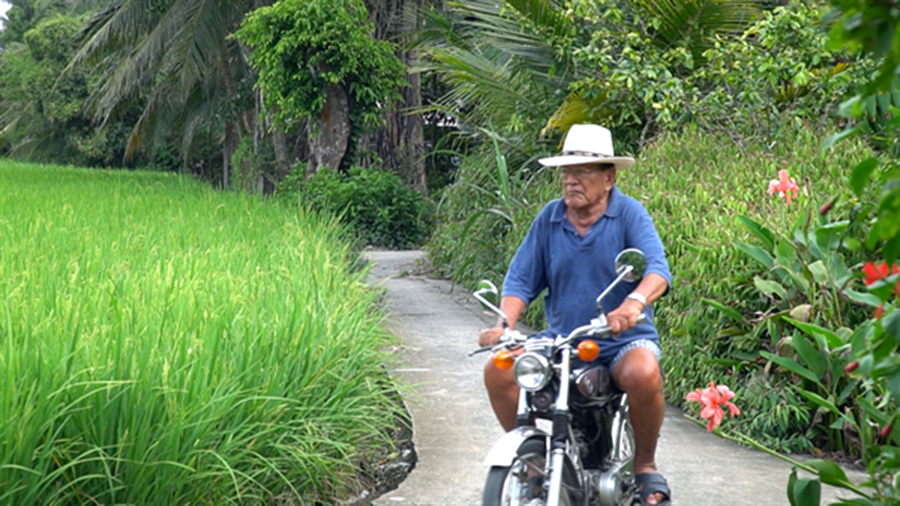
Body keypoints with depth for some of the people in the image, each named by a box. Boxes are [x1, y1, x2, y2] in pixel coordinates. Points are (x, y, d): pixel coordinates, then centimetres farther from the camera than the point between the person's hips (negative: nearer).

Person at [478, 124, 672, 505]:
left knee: (644, 375, -35)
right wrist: (504, 325, -15)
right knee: (499, 370, -17)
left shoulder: (629, 213, -5)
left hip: (624, 340, -4)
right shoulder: (548, 219, 6)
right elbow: (520, 279, 5)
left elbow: (657, 269, -20)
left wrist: (634, 303, -42)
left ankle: (645, 464, -8)